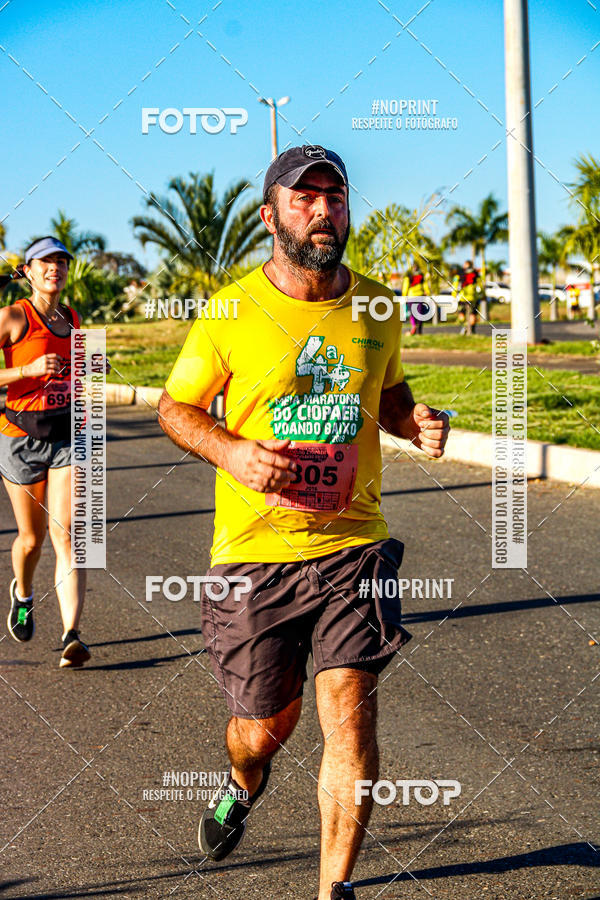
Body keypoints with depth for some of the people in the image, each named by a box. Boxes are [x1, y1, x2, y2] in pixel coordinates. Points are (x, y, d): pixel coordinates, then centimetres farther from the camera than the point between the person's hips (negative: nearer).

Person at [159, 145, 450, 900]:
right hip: (254, 552, -1)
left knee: (350, 715, -10)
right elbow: (175, 407, 4)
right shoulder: (230, 313, -6)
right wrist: (229, 451, -16)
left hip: (353, 542, 2)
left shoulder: (377, 306, 4)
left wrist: (418, 424, -2)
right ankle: (243, 783, 49)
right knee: (264, 728, 10)